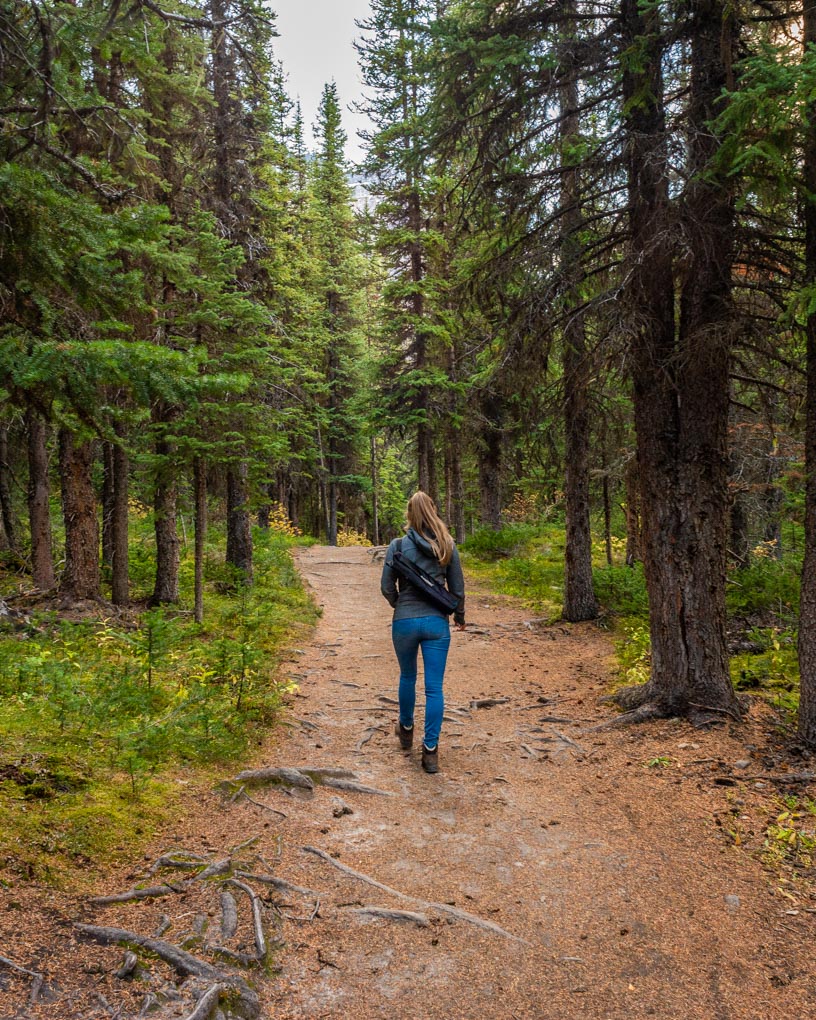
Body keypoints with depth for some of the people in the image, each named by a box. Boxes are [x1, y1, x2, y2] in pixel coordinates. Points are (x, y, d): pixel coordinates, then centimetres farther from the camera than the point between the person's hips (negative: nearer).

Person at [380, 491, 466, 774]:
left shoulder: (398, 546, -7)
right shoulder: (448, 546, -2)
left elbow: (387, 587, -3)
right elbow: (458, 588, 3)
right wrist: (459, 616, 20)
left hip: (405, 622, 0)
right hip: (437, 622, 0)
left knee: (407, 676, 22)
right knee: (434, 687, 3)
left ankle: (406, 729, 41)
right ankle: (430, 751, 4)